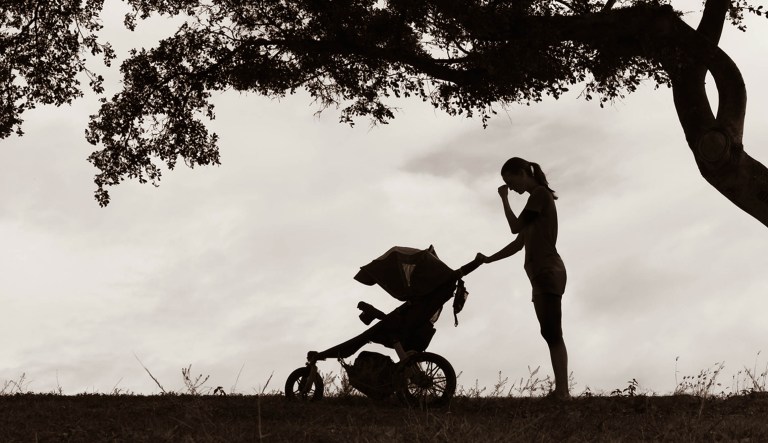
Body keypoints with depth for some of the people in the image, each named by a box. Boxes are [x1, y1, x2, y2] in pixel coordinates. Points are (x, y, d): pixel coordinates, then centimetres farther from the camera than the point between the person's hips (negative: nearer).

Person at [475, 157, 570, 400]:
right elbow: (519, 243, 25)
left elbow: (515, 227, -8)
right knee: (551, 334, 1)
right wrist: (488, 259, 22)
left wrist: (504, 199, 4)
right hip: (542, 274, 10)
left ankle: (563, 392, -22)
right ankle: (560, 391, -3)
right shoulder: (537, 199, 24)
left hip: (549, 273, -10)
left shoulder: (540, 193, -4)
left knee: (552, 333, -16)